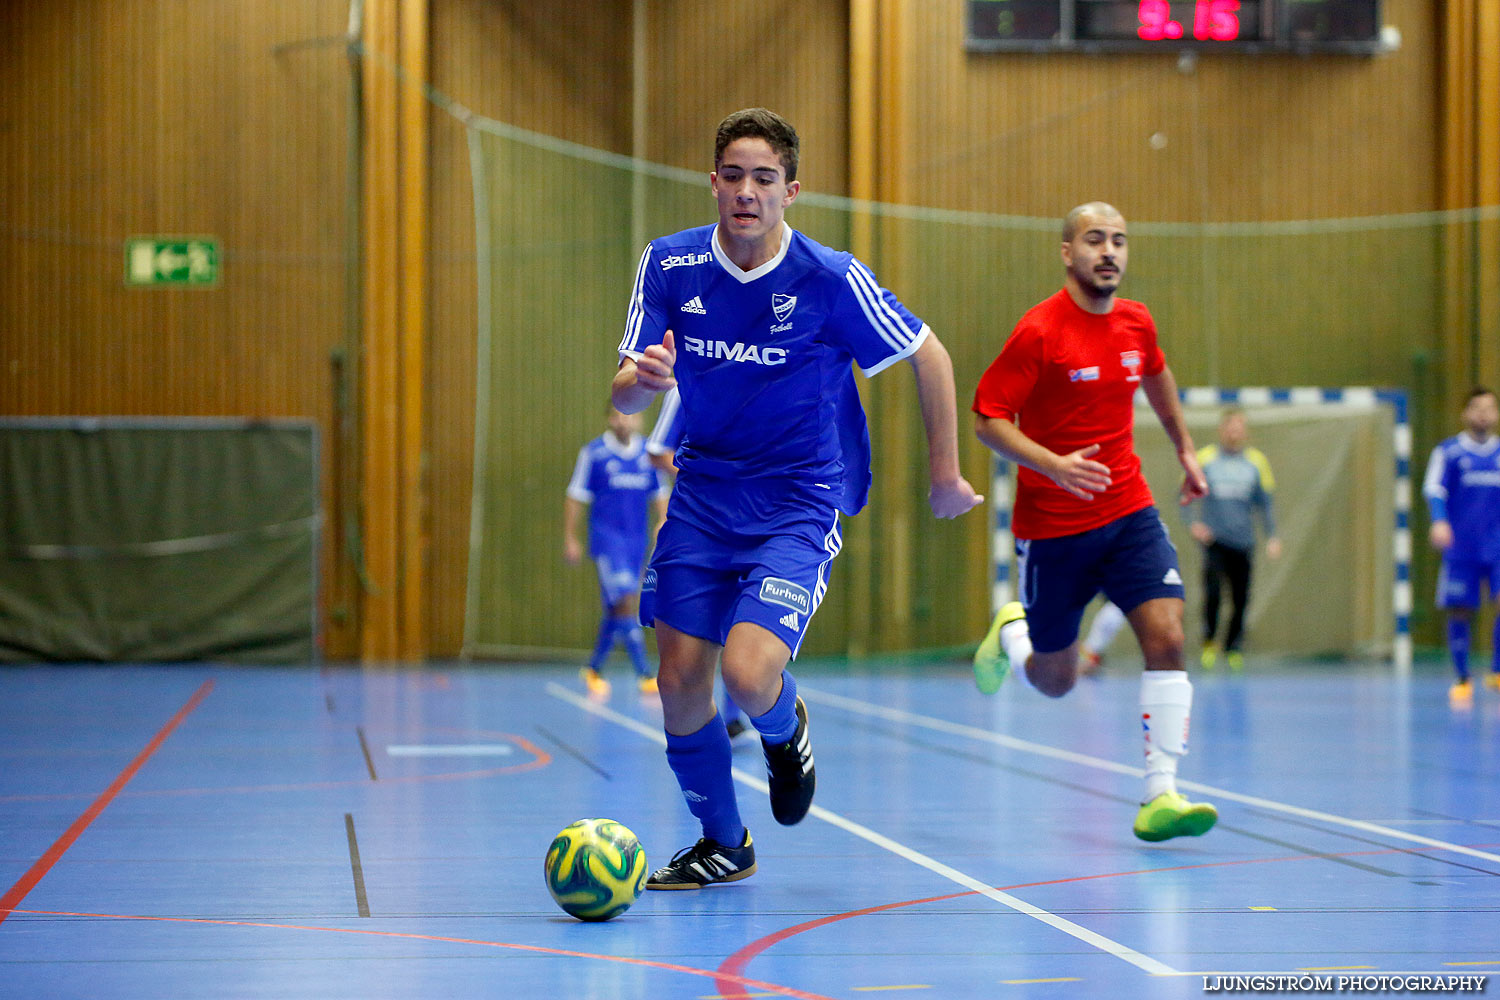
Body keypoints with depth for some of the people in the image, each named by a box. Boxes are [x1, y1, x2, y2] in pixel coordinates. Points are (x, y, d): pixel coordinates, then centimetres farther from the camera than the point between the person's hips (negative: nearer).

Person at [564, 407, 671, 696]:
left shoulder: (649, 453, 8)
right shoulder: (594, 453, -3)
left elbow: (659, 495, 17)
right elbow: (575, 498, 0)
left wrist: (663, 521, 0)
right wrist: (570, 539, -3)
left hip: (637, 542, 5)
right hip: (607, 540, -5)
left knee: (615, 609, 10)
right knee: (625, 601, -18)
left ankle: (594, 669, 26)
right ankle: (645, 675, -21)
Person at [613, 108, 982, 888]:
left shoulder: (832, 280, -15)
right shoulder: (669, 266, -6)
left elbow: (928, 356, -1)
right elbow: (623, 399, -3)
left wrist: (945, 473, 3)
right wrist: (643, 380, -27)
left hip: (798, 502, -4)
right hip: (703, 493, 4)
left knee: (749, 675, -22)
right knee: (679, 684, 0)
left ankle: (784, 731, 18)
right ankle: (721, 844, 26)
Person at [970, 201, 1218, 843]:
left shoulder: (1136, 322, 3)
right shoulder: (1040, 331, -15)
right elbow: (988, 418, -15)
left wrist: (1185, 450, 31)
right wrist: (1053, 465, -29)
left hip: (1128, 511, 4)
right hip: (1053, 524, -4)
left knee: (1166, 637, -17)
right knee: (1055, 682, 8)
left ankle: (1159, 796, -18)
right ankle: (1011, 633, 44)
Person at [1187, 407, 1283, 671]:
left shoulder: (1256, 461, 8)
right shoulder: (1204, 459, 2)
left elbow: (1265, 503, 12)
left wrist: (1272, 537, 2)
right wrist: (1193, 523, -9)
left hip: (1243, 541, 2)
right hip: (1214, 540, -2)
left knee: (1240, 598, 0)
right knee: (1212, 590, -20)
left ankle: (1233, 649, 18)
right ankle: (1209, 642, -2)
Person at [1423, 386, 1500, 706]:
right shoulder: (1448, 452, 2)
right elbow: (1434, 489, -10)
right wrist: (1439, 521, -27)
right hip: (1460, 547, -2)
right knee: (1459, 612, 0)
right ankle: (1463, 680, 14)